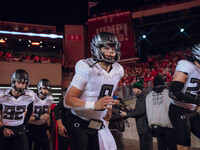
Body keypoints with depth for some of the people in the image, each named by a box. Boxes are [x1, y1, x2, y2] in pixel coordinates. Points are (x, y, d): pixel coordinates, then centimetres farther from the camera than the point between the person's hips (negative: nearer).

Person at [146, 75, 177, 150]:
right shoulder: (168, 93, -3)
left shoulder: (149, 96, 9)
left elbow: (148, 111, 9)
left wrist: (151, 123, 14)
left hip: (156, 126, 4)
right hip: (167, 124, -4)